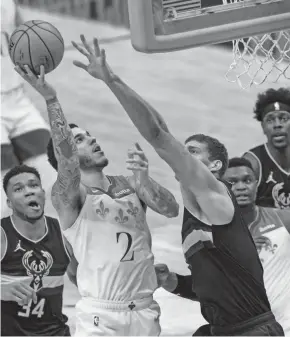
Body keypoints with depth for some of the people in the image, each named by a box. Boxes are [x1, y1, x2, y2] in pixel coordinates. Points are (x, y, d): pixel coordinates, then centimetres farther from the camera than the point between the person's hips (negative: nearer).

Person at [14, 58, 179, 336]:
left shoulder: (129, 185, 13)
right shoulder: (68, 195, -4)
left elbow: (171, 209, 0)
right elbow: (65, 156, -23)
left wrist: (143, 178, -18)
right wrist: (50, 98, -33)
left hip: (144, 311, 5)